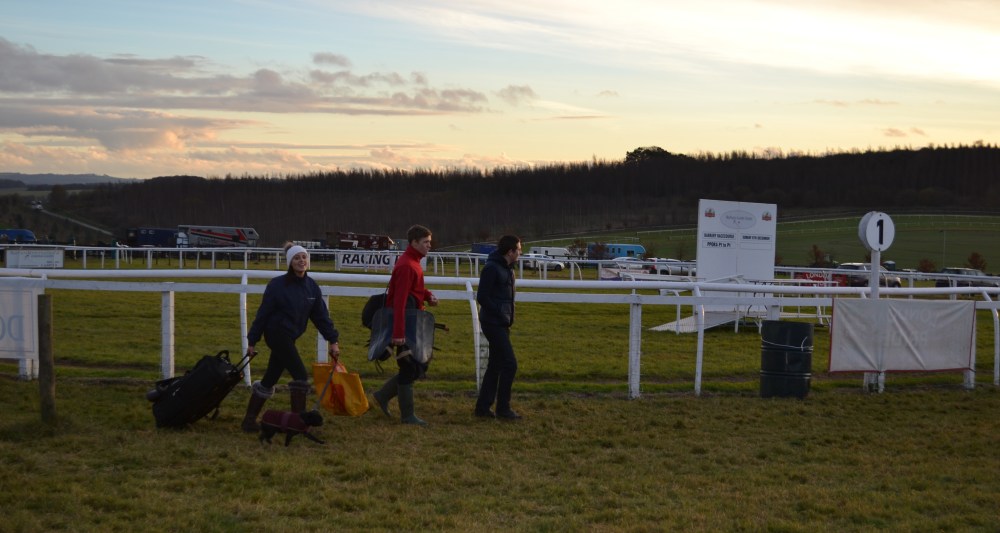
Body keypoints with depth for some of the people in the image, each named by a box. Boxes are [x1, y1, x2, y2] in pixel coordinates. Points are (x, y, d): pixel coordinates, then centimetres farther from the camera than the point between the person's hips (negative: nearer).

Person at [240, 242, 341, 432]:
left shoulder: (312, 286, 3)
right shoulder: (277, 285, -12)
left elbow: (321, 315, 5)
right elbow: (263, 313, -9)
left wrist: (333, 340, 0)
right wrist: (253, 340, -7)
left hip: (290, 337, 7)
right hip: (277, 334, -7)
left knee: (269, 380, 13)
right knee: (300, 375, -12)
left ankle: (250, 419, 24)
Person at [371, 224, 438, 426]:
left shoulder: (413, 263, 11)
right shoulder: (406, 266, -20)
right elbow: (399, 301, -25)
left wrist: (428, 295, 2)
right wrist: (398, 333, -29)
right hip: (406, 325, -10)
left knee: (420, 366, 15)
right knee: (410, 368, -1)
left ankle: (383, 395, 22)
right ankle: (407, 415, 10)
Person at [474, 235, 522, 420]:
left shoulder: (507, 268, 13)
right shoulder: (492, 268, -15)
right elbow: (482, 297, -18)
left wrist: (508, 318, 7)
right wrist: (501, 315, -16)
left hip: (501, 323, 9)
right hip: (493, 323, -9)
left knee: (495, 365, 12)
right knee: (510, 364, -7)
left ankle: (483, 407, 18)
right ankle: (503, 408, 1)